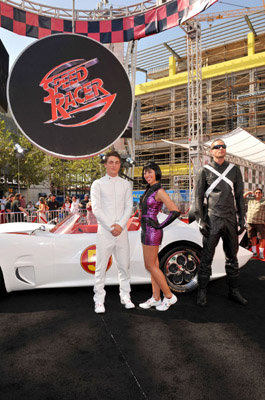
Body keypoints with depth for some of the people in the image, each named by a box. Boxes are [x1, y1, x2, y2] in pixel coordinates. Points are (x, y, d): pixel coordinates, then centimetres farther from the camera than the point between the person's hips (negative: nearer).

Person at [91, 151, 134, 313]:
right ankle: (99, 300, 12)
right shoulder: (98, 184, 3)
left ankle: (125, 297, 23)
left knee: (124, 266, 10)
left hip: (122, 231, 3)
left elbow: (129, 207, 5)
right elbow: (96, 209, -5)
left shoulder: (126, 184, 12)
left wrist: (120, 225, -10)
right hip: (105, 232, -3)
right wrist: (111, 226, -13)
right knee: (101, 268, 1)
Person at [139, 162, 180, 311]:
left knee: (150, 265, -2)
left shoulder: (159, 191, -15)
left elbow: (176, 211, -21)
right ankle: (156, 298, 21)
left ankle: (169, 296, 10)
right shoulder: (149, 190, 12)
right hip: (146, 231, 9)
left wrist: (160, 226, -16)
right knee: (154, 265, 12)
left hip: (152, 232, -9)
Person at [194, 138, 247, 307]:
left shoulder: (234, 170, 12)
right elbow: (198, 197, 2)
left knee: (232, 256, 12)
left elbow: (240, 196, 13)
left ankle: (234, 291, 24)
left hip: (231, 219, 3)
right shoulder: (205, 171, 4)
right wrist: (201, 221, -6)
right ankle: (202, 291, 10)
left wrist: (242, 219, 7)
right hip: (212, 220, -3)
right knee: (207, 257, -1)